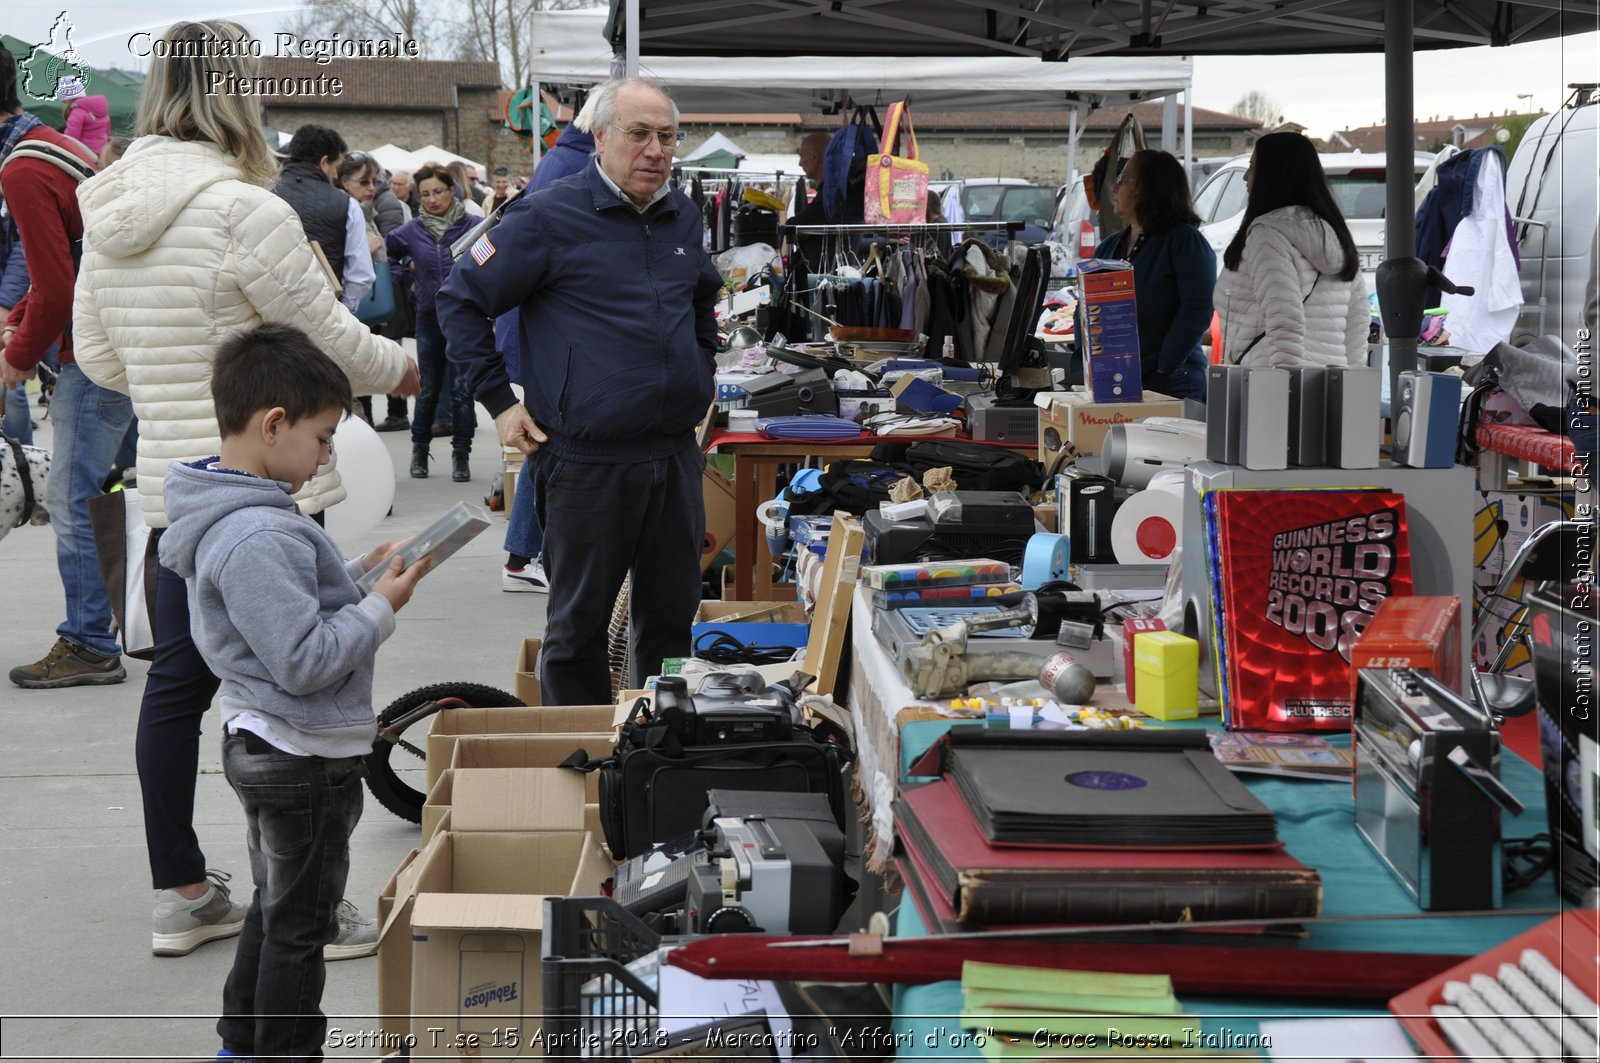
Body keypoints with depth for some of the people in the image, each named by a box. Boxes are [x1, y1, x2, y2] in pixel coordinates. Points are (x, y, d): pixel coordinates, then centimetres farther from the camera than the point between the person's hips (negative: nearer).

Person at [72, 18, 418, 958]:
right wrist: (402, 369, 8)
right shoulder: (243, 210, -18)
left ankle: (181, 895, 23)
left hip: (173, 485, 7)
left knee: (179, 680, 13)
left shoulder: (107, 216, 5)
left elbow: (99, 358, 12)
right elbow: (327, 337, -11)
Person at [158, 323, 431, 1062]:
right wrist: (382, 606, -18)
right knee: (300, 925, 5)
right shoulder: (261, 538, -29)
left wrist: (358, 576, 4)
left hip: (262, 744, 10)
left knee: (275, 906, 24)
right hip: (305, 759, -10)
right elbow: (303, 661, -28)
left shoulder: (230, 513, 4)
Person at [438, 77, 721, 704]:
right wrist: (499, 402, -6)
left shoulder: (684, 218, 11)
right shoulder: (550, 217, -8)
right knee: (579, 623, 5)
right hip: (587, 460, -6)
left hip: (676, 457, 6)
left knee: (671, 617, 14)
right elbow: (460, 300, -3)